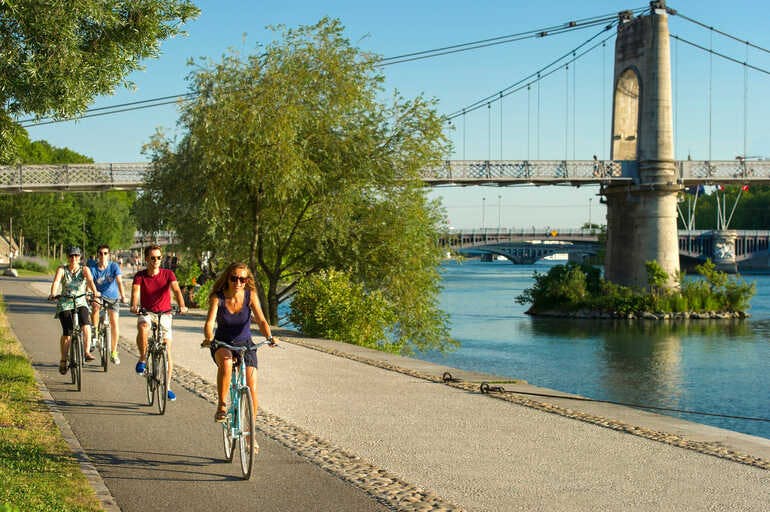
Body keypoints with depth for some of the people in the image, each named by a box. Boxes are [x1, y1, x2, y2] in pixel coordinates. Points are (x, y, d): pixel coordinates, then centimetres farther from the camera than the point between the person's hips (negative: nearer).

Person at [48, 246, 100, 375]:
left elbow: (90, 280, -19)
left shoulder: (84, 269, 0)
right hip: (64, 304, -1)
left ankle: (87, 352, -27)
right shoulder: (62, 270, -1)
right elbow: (56, 282, -19)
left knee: (86, 324, -28)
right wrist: (53, 294, -40)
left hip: (80, 302, 1)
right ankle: (63, 360, 5)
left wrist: (94, 291, -40)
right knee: (67, 333, -11)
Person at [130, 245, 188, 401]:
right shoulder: (140, 276, -6)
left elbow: (176, 290, -21)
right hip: (146, 313, -1)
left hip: (164, 314, 1)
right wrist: (134, 306, -43)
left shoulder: (168, 274, -7)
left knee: (167, 352, -2)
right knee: (143, 329, -37)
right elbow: (135, 291, -21)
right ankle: (143, 359, -15)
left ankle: (167, 387, 10)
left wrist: (181, 306, -40)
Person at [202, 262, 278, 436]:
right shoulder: (217, 298, -13)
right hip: (222, 345, -2)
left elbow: (261, 320, -18)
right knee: (226, 362, -39)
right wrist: (209, 338, -46)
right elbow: (209, 322, -25)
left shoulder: (250, 296, -9)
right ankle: (221, 407, -24)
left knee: (252, 389, -11)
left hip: (245, 345, 2)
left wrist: (269, 337, -38)